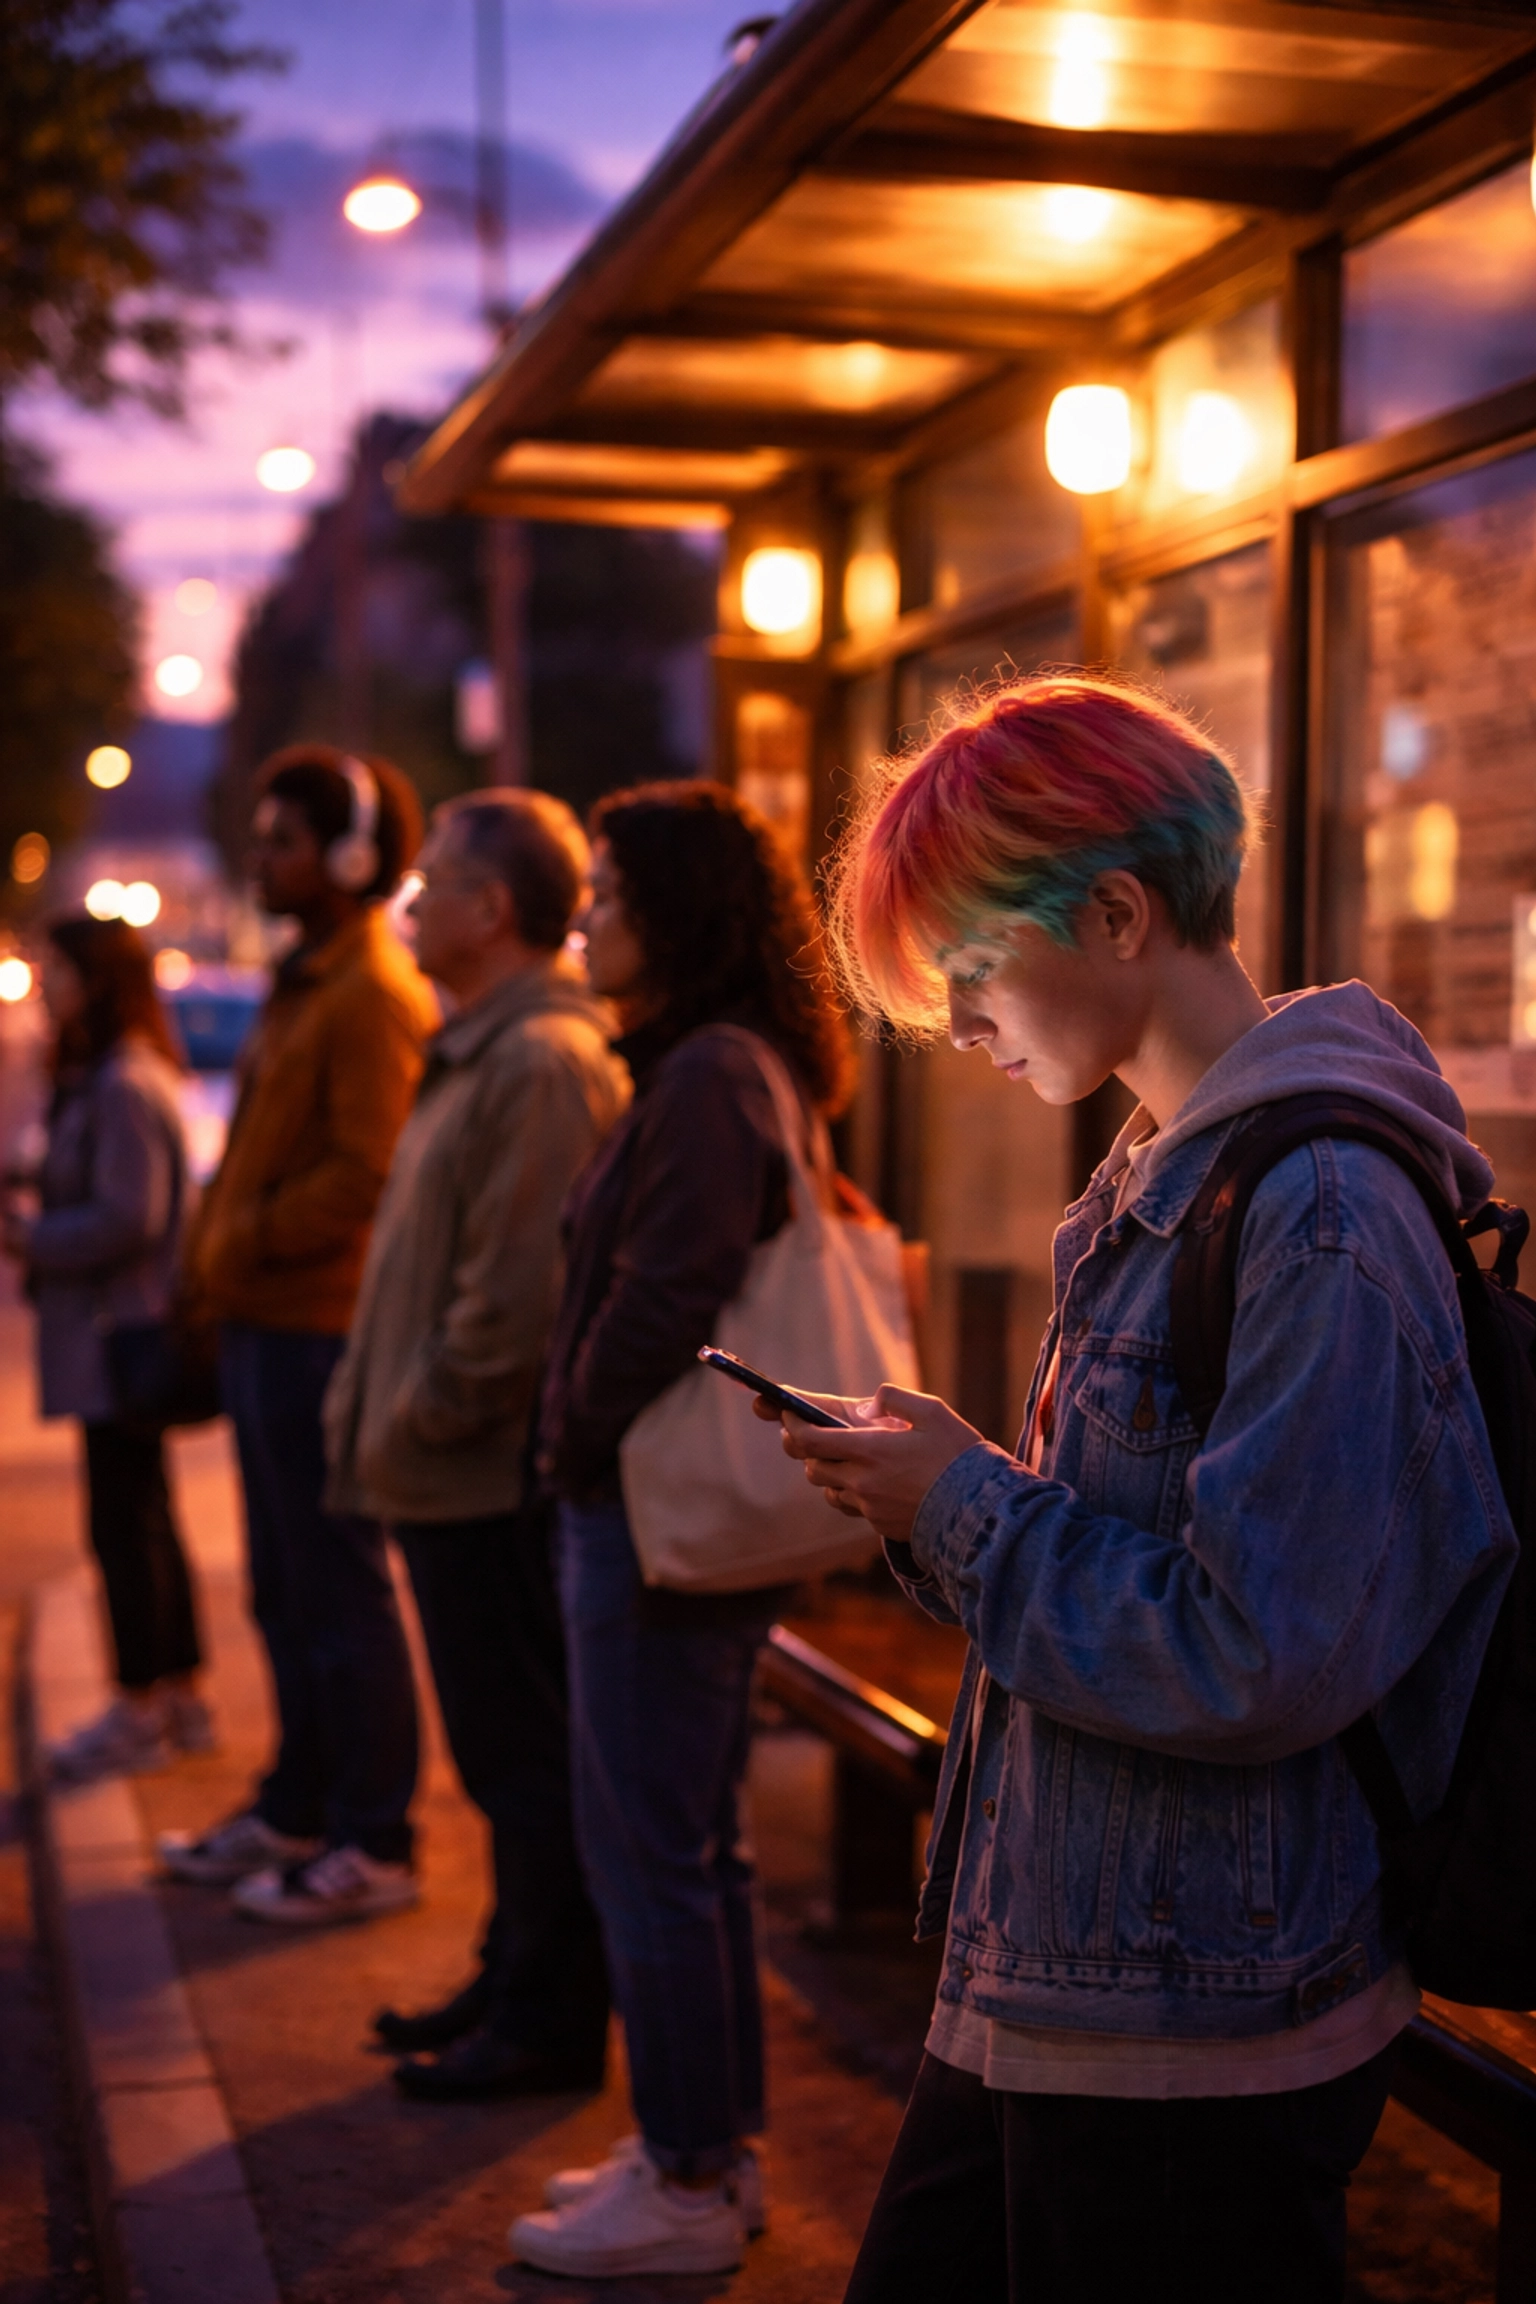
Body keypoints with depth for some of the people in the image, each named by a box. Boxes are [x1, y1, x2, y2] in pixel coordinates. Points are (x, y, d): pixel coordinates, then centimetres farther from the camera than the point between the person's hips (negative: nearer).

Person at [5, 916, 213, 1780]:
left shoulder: (126, 1087, -18)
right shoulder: (98, 1080, 14)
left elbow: (126, 1220, -22)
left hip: (121, 1338, -10)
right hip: (119, 1334, 10)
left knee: (123, 1526, -2)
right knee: (146, 1521, 16)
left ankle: (139, 1713, 6)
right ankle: (184, 1697, 26)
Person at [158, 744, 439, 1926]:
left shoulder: (374, 995, -14)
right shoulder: (306, 983, 18)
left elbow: (363, 1175, -21)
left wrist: (247, 1242, -13)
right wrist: (222, 1262, 10)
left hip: (321, 1330, -10)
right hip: (266, 1323, 10)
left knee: (339, 1590, -3)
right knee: (286, 1592, 17)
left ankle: (375, 1845, 5)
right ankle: (295, 1812, 28)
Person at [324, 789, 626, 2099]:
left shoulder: (545, 1064, -18)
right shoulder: (485, 1050, 16)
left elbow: (517, 1291, -23)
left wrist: (420, 1419, -15)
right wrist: (377, 1411, 16)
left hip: (493, 1473, -10)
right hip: (456, 1473, 10)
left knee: (526, 1754, 0)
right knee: (506, 1750, 18)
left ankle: (546, 2023, 10)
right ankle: (517, 1986, 29)